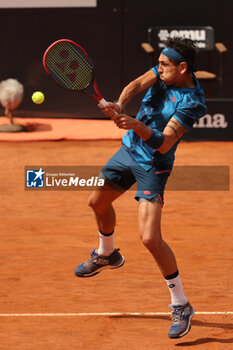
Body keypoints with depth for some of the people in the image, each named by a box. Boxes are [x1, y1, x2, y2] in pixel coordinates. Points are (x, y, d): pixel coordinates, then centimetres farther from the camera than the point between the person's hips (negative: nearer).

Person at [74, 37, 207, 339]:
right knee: (99, 202, 26)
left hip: (152, 165, -8)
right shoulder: (163, 72, -8)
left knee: (150, 237, -17)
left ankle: (181, 305, -4)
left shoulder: (192, 103, -27)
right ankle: (106, 254, 56)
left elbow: (164, 143, -32)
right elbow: (137, 84, -22)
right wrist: (119, 106, -42)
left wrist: (138, 125, -48)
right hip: (129, 149, 8)